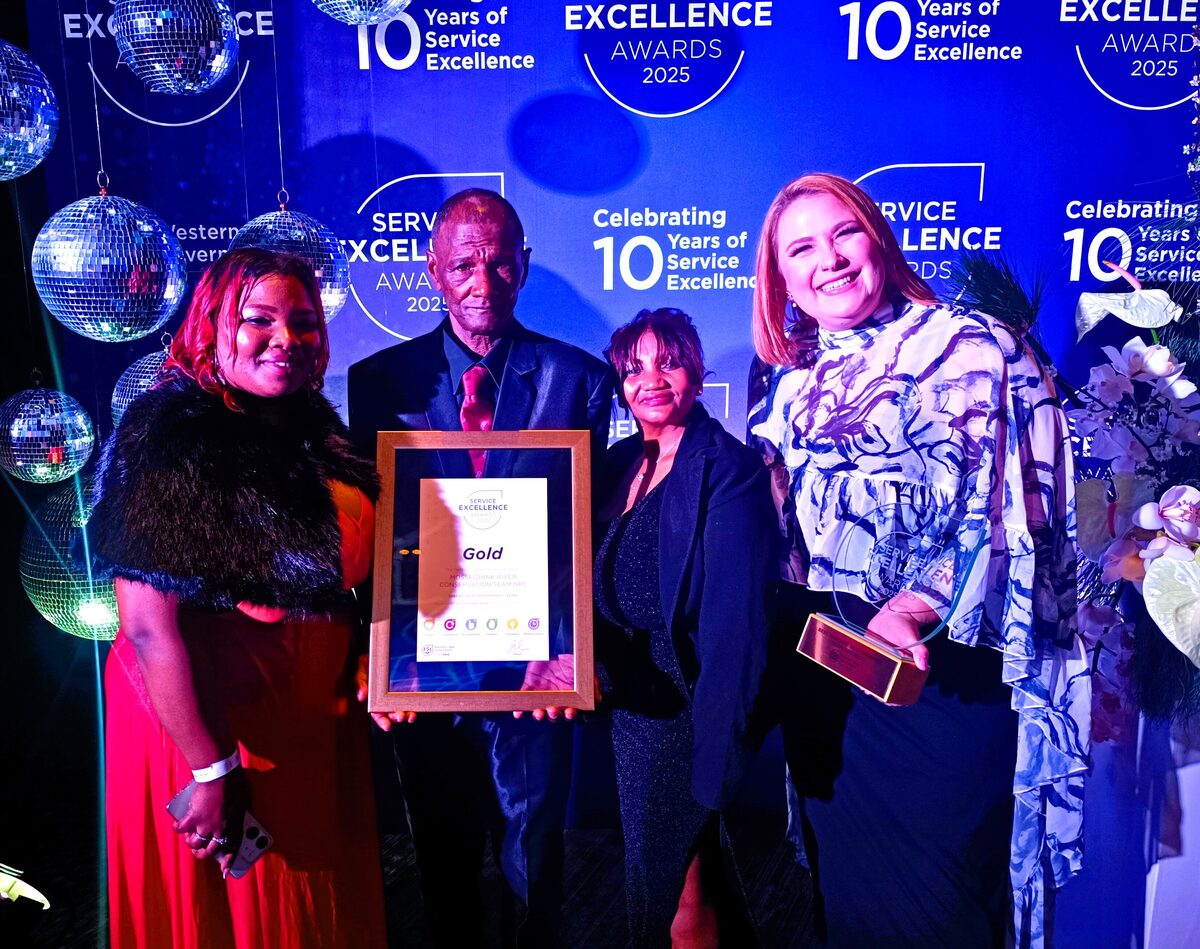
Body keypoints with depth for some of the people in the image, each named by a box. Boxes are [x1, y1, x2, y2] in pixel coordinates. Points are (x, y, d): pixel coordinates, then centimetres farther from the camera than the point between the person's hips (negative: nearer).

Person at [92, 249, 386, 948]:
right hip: (207, 727, -7)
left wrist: (365, 672, -1)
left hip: (317, 727, 7)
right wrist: (213, 771, -20)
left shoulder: (313, 427, 4)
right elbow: (149, 625, -22)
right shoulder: (170, 438, -18)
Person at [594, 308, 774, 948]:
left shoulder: (729, 470, -16)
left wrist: (717, 754, -24)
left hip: (686, 712, -7)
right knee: (653, 866, 24)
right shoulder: (620, 463, 5)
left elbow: (736, 623, -21)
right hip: (631, 703, 7)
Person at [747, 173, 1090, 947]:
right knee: (844, 885, 17)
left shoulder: (965, 348, -6)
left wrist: (915, 606, -30)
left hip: (942, 672, -5)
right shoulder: (788, 380, 11)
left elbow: (995, 511, -16)